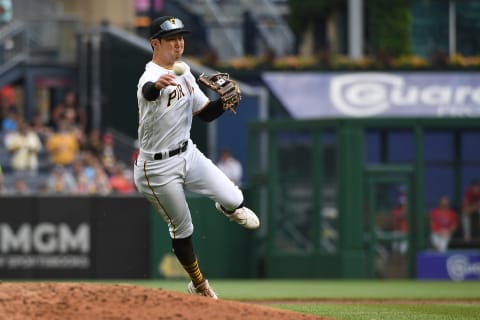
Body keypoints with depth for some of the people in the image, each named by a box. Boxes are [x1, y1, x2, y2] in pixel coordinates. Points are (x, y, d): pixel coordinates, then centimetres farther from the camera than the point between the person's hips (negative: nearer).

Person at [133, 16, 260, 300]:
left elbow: (205, 113, 10)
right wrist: (157, 85, -73)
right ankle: (200, 286, 26)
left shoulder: (184, 72, 5)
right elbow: (147, 92, -49)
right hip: (158, 168, -6)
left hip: (188, 153, 6)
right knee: (182, 230, 4)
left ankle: (228, 207, 33)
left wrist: (225, 102, -11)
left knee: (233, 199, -6)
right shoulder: (150, 76, -23)